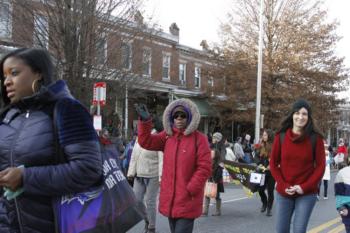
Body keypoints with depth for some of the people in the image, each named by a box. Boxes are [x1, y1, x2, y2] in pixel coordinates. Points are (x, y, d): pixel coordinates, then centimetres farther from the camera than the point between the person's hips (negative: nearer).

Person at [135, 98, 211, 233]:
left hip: (187, 200, -5)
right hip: (169, 199, 6)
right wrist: (145, 121, -14)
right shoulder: (167, 136, 9)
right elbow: (146, 142, 0)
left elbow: (204, 168, -11)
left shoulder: (199, 138, -8)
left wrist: (190, 189, -15)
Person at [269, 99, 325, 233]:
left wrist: (304, 187, -12)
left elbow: (320, 166, -3)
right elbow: (273, 164, 3)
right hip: (283, 193, 2)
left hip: (307, 194, -2)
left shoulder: (315, 138, -4)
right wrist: (283, 186, -8)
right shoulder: (281, 136, -1)